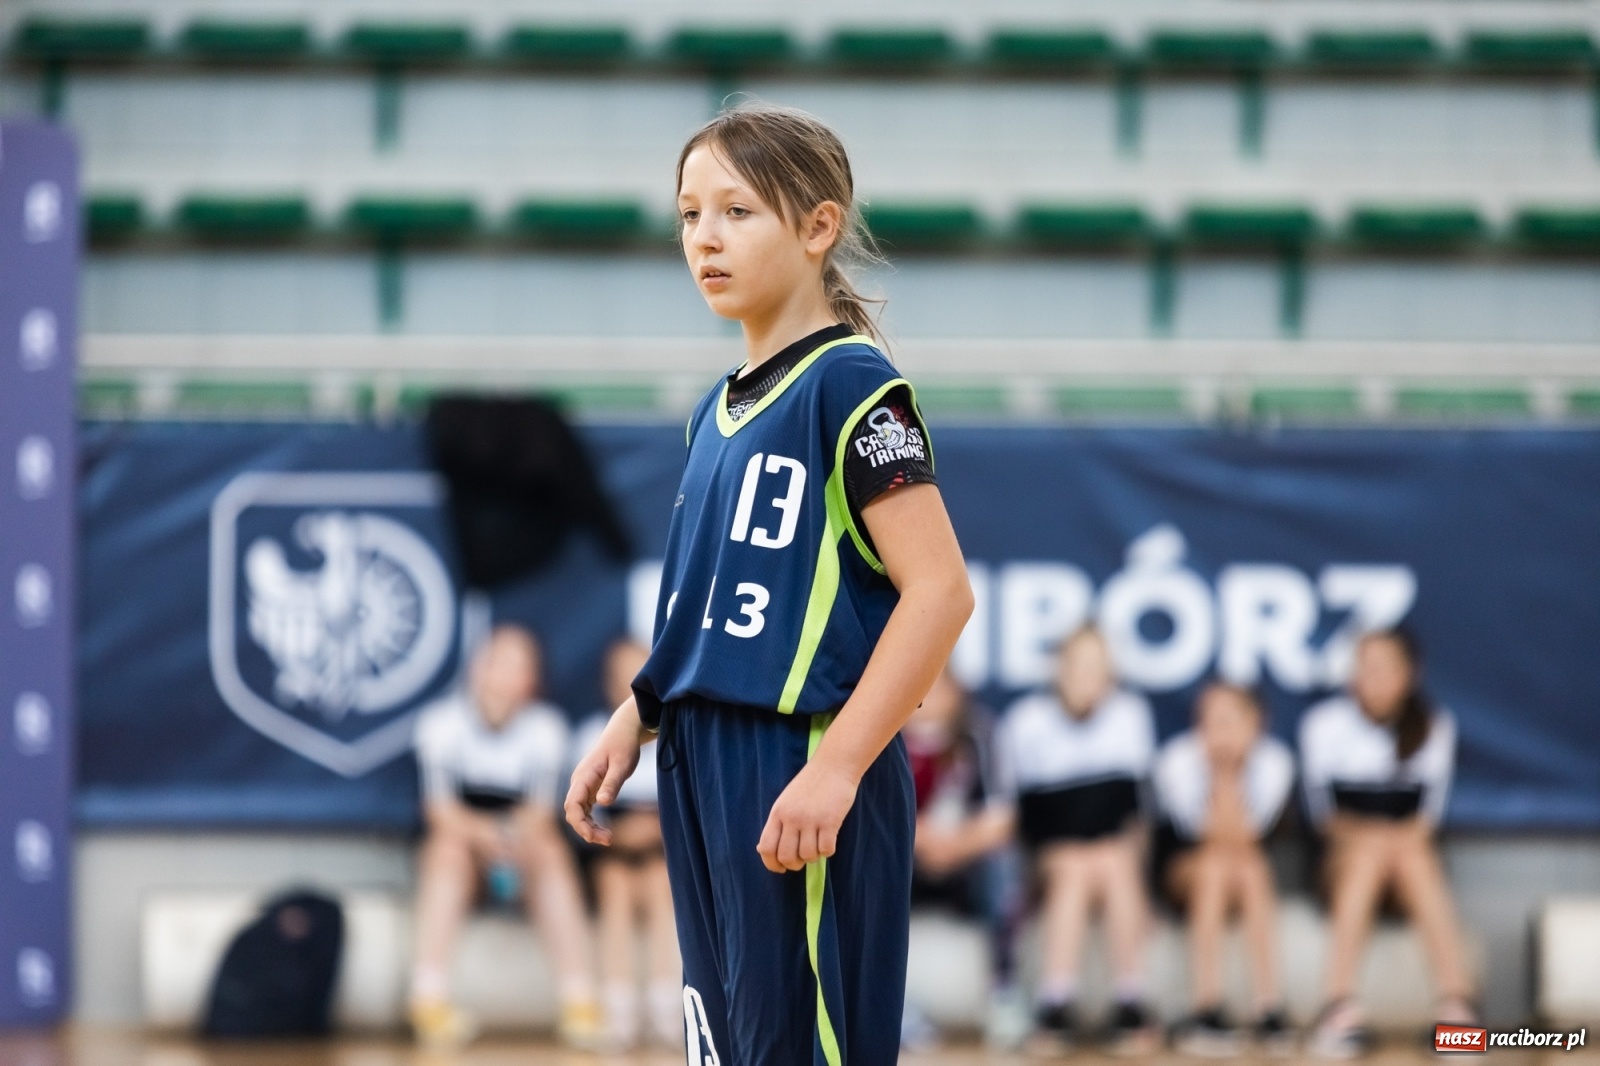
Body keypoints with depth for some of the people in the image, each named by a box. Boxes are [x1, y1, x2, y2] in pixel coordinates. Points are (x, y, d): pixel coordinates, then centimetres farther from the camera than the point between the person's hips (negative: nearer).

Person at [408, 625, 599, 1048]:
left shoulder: (546, 726, -4)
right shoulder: (440, 721, -9)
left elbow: (541, 810, -11)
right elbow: (440, 810, -15)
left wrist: (521, 836, -34)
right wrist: (483, 833, -35)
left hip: (522, 848, 1)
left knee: (552, 851, -32)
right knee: (448, 847, -35)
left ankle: (580, 1003, -39)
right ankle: (428, 997, -42)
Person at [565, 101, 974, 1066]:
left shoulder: (850, 385, -10)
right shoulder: (721, 408, 15)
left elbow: (940, 590, -17)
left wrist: (837, 768, -22)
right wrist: (634, 723, 14)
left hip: (805, 771, -8)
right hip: (704, 768, 9)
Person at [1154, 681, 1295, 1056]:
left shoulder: (1272, 758, -13)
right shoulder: (1178, 757, -16)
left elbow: (1244, 837, -19)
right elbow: (1206, 833, -20)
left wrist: (1229, 775, -29)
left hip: (1255, 866, 1)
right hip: (1186, 867, -1)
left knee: (1250, 870, -34)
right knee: (1215, 867, -35)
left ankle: (1269, 1009, -37)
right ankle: (1206, 1009, -41)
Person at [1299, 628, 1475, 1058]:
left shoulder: (1435, 724, 8)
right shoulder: (1325, 721, 3)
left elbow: (1433, 800, 3)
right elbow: (1319, 799, 0)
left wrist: (1411, 836, -13)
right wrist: (1354, 836, -15)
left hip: (1412, 852, 2)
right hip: (1347, 855, -2)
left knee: (1411, 854, -32)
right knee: (1370, 848, -35)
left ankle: (1457, 1003, -42)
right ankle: (1340, 1004, -46)